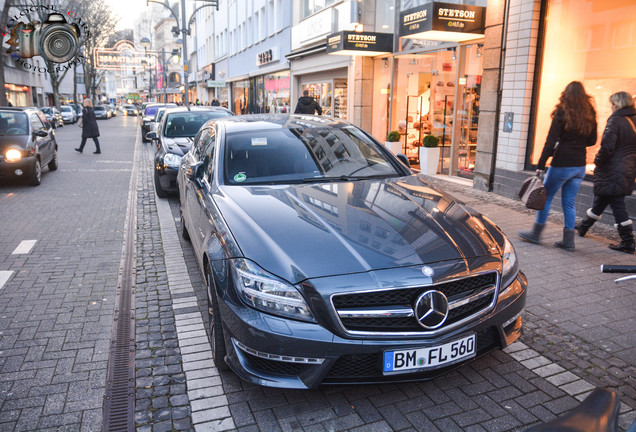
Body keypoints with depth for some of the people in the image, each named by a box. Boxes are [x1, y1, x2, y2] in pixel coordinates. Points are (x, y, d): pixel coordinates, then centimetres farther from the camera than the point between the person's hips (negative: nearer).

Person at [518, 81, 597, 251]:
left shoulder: (562, 113, -10)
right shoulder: (590, 115, 6)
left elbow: (551, 141, -14)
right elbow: (592, 140, 14)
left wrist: (540, 165, -13)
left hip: (562, 164, -5)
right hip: (580, 165, 5)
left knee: (546, 197, 8)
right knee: (569, 202, 11)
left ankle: (536, 233, 16)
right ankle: (568, 241, 13)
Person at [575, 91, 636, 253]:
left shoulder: (615, 120, -14)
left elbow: (607, 147, -21)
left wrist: (598, 161, -6)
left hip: (612, 172, -8)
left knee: (617, 204, -2)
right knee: (601, 199, 21)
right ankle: (584, 226, 38)